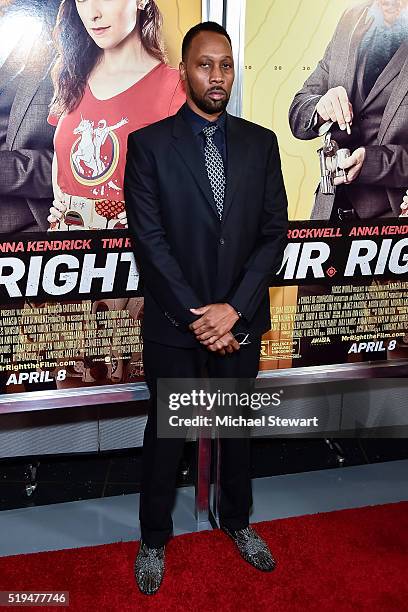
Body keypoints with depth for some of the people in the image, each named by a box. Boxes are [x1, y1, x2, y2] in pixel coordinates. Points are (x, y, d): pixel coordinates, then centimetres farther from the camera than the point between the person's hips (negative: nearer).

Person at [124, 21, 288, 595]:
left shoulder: (261, 142, 3)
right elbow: (149, 240, -11)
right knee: (165, 432, 13)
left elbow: (275, 233, -2)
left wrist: (232, 308, -13)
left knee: (238, 426, 19)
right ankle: (154, 538, 36)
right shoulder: (149, 143, -5)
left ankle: (237, 521, 45)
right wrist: (197, 315, -15)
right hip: (174, 323, -2)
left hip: (241, 319, 3)